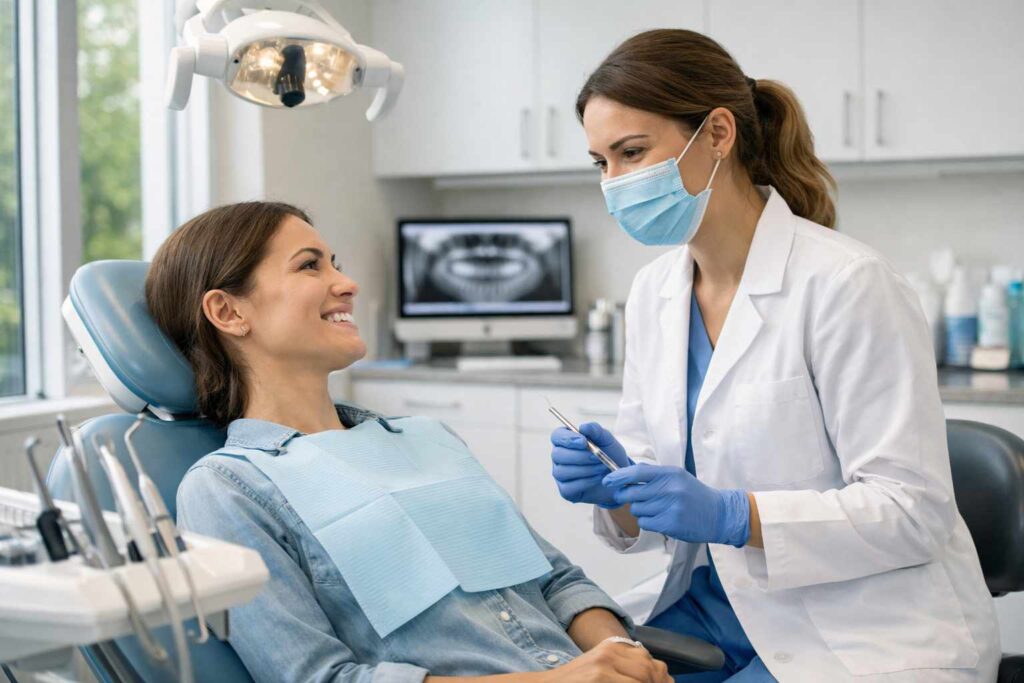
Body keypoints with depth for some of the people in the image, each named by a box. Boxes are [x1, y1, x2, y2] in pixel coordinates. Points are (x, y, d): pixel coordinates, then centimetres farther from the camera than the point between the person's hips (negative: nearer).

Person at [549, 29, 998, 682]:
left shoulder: (845, 283, -18)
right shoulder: (653, 294, 4)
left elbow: (911, 510, -19)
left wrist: (733, 515, -28)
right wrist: (616, 491, -14)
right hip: (721, 603, 6)